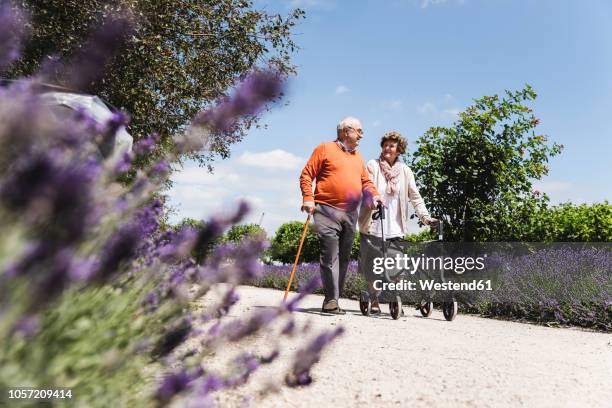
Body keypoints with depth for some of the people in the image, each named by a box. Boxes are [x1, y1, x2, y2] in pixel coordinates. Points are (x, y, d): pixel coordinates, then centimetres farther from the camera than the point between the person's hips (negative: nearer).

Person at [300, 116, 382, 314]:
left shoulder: (358, 157, 22)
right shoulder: (325, 148, 4)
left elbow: (366, 181, 22)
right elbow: (306, 174, 0)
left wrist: (374, 195, 1)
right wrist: (308, 198, -13)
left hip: (350, 214, 7)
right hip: (327, 211, -6)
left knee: (344, 258, 6)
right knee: (330, 255, -12)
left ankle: (334, 300, 13)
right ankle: (331, 301, -10)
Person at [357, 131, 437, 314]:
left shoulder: (405, 170, 12)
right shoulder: (373, 165, 5)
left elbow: (414, 195, 8)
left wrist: (424, 215, -6)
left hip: (395, 228, 2)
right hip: (373, 225, -1)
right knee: (372, 266, 2)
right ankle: (374, 301, 15)